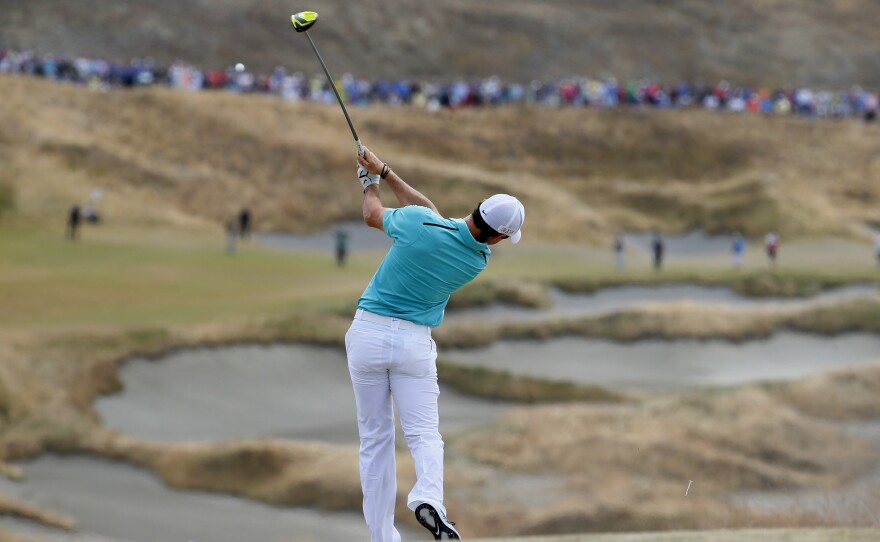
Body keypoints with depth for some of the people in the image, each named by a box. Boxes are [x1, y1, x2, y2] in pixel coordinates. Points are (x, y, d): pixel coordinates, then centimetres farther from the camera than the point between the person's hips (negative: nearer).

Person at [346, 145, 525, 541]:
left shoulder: (418, 224, -15)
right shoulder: (479, 260, -3)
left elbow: (372, 215, 7)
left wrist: (371, 181, 27)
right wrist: (384, 172, 12)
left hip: (368, 334, 0)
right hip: (414, 343, 0)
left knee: (375, 438, 9)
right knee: (423, 433, 4)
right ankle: (428, 496, -28)